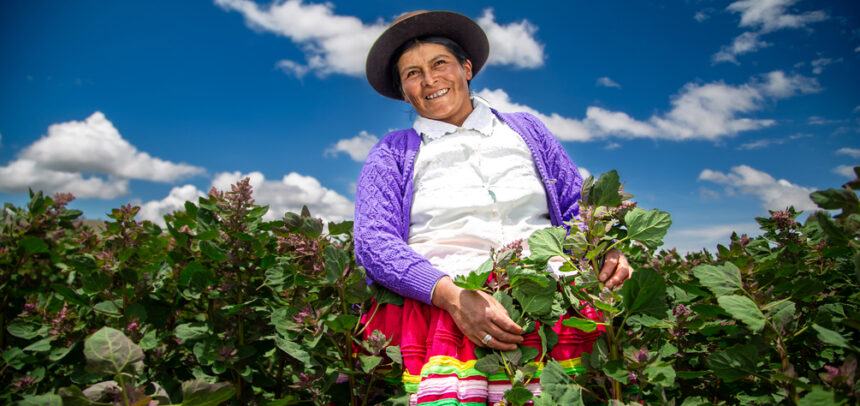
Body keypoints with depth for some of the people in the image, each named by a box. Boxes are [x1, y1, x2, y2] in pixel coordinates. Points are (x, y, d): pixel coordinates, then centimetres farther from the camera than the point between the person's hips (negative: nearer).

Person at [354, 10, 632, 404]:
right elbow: (374, 243, 1)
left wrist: (605, 249, -4)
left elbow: (577, 206, 21)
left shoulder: (524, 128, 24)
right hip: (434, 302, -2)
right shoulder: (392, 153, 17)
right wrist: (450, 295, -18)